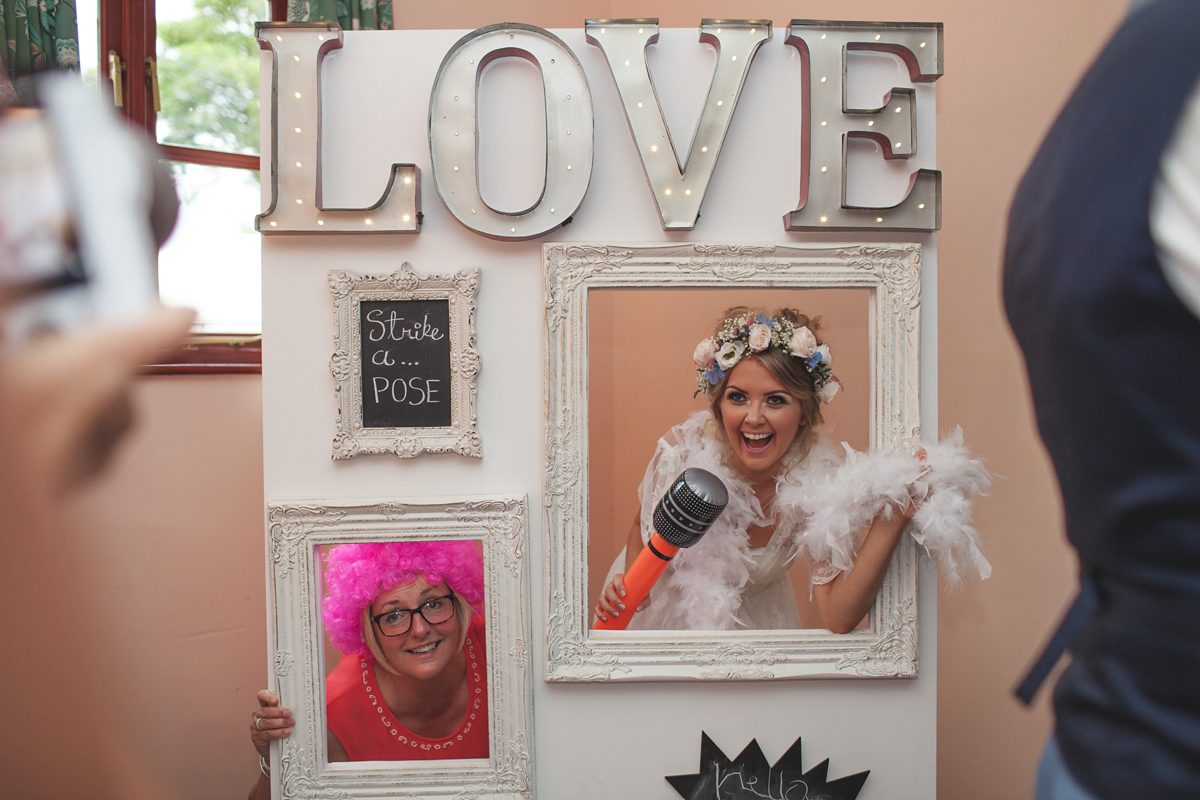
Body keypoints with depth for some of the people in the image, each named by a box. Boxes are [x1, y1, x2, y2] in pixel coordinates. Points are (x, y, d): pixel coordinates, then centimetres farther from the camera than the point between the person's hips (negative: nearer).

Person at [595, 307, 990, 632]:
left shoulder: (819, 484, -25)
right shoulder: (682, 451, -26)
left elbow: (837, 618, -30)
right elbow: (643, 528, -5)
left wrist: (892, 518, -39)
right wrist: (628, 584, -25)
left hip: (754, 617, 1)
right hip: (664, 604, -1)